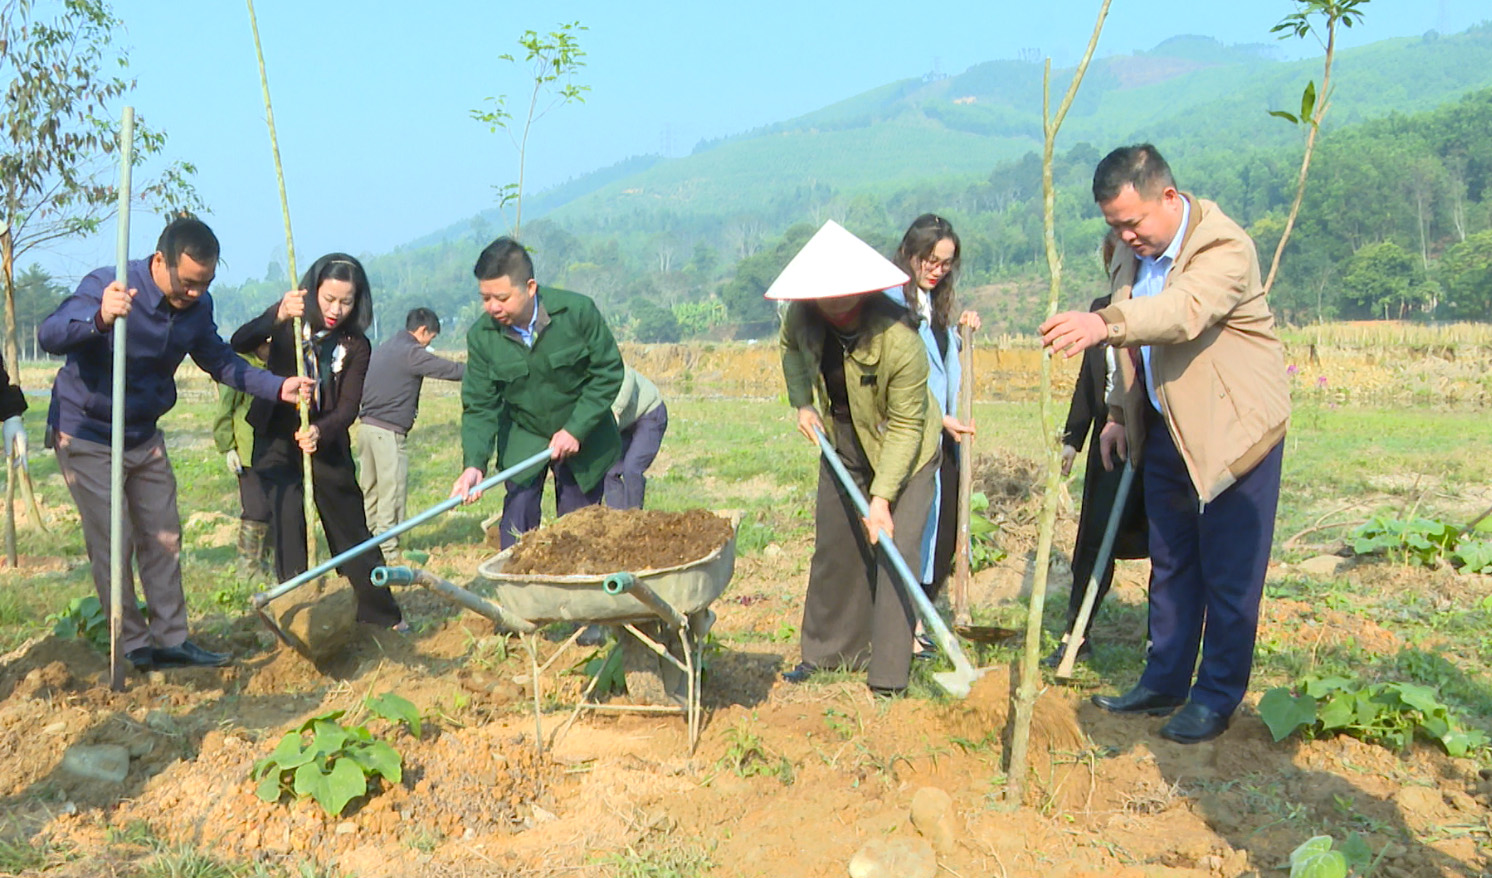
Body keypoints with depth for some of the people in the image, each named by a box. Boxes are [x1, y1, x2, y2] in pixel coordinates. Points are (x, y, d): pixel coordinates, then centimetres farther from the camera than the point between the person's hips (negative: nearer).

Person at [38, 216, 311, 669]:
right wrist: (99, 318, -61)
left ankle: (171, 639, 17)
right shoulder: (106, 286, -25)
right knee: (112, 544, -5)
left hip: (144, 436, 6)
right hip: (87, 436, -6)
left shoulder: (197, 306, -8)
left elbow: (220, 361, 6)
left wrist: (277, 387, -8)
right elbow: (49, 335, -40)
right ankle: (133, 645, 7)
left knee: (163, 538, 8)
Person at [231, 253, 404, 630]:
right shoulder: (290, 323, -5)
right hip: (276, 441, 0)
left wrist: (320, 431, -34)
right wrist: (277, 316, -39)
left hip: (327, 445, 1)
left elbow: (348, 408, -13)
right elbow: (239, 344, -21)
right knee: (287, 527, -14)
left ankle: (382, 616, 22)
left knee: (353, 534, 8)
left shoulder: (355, 346, -5)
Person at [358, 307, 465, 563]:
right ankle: (387, 549, 0)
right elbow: (450, 369, -12)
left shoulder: (384, 348, 17)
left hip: (367, 426, 9)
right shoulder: (411, 353, -10)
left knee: (369, 489, 14)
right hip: (388, 431, -9)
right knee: (392, 490, -3)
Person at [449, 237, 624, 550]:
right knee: (516, 533, -9)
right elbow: (479, 406, -9)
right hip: (522, 439, 1)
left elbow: (608, 372, -12)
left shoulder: (578, 310, -19)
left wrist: (576, 429, -18)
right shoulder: (481, 336, -13)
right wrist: (474, 463, -24)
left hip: (583, 437, -1)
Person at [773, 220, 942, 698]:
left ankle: (888, 679, -4)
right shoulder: (802, 315, -18)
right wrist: (802, 403, -4)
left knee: (896, 551, -11)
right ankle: (829, 649, 30)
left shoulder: (898, 339, -34)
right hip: (842, 445, 6)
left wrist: (882, 497, -30)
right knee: (833, 546, 13)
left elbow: (906, 427, -26)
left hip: (903, 453, -5)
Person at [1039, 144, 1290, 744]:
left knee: (1229, 572, 1)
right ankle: (1163, 683, 26)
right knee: (1170, 565, 15)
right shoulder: (1130, 254, 4)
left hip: (1233, 429, -7)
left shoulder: (1225, 247, -21)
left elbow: (1187, 310, -43)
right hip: (1165, 431, 7)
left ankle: (1217, 697, 14)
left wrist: (1106, 323, -58)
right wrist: (1120, 414, 14)